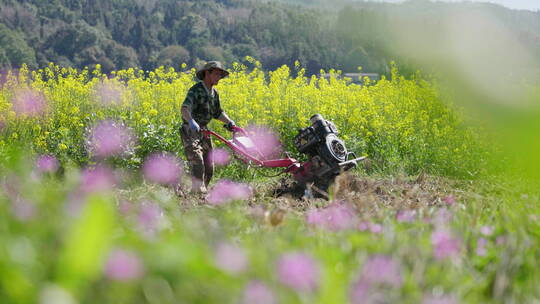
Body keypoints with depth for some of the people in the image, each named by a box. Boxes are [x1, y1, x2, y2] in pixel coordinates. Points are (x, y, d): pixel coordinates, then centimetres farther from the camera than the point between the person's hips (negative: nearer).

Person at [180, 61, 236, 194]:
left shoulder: (214, 93, 10)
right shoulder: (196, 90, -17)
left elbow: (217, 112, 23)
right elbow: (185, 108, -32)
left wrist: (229, 121, 4)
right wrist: (191, 121, -52)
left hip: (203, 131, 8)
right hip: (190, 131, -8)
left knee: (209, 167, 8)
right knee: (197, 163, -20)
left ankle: (202, 190, 20)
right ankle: (198, 190, -22)